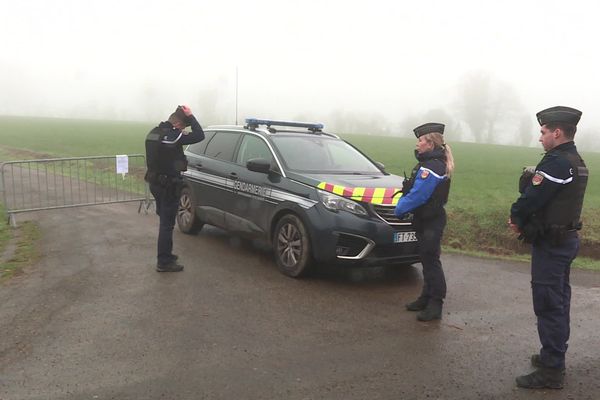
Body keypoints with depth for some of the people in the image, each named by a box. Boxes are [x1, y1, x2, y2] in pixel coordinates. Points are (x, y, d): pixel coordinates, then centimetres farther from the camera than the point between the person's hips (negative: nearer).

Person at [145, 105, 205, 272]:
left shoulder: (154, 132, 7)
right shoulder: (172, 136, -21)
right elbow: (199, 136, -19)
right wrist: (190, 116, -11)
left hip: (155, 182, 9)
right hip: (168, 185, -9)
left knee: (164, 220, 20)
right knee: (167, 223, -1)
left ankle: (165, 255, 31)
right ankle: (164, 262, 5)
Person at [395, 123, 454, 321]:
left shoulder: (432, 167, -21)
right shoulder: (429, 163, 12)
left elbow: (417, 196, -23)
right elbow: (412, 190, 15)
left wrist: (400, 209, -11)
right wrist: (402, 205, 5)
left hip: (431, 221, -10)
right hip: (425, 219, 10)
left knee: (431, 261, -4)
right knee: (427, 260, 17)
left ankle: (435, 305, 4)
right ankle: (427, 298, 28)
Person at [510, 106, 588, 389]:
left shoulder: (556, 162, -21)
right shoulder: (576, 162, 12)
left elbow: (532, 198, -22)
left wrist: (516, 216, -1)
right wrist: (523, 219, 2)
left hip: (551, 244, -10)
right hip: (566, 238, 10)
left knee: (549, 305, -3)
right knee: (558, 302, 19)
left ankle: (551, 371, 5)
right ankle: (554, 356, 32)